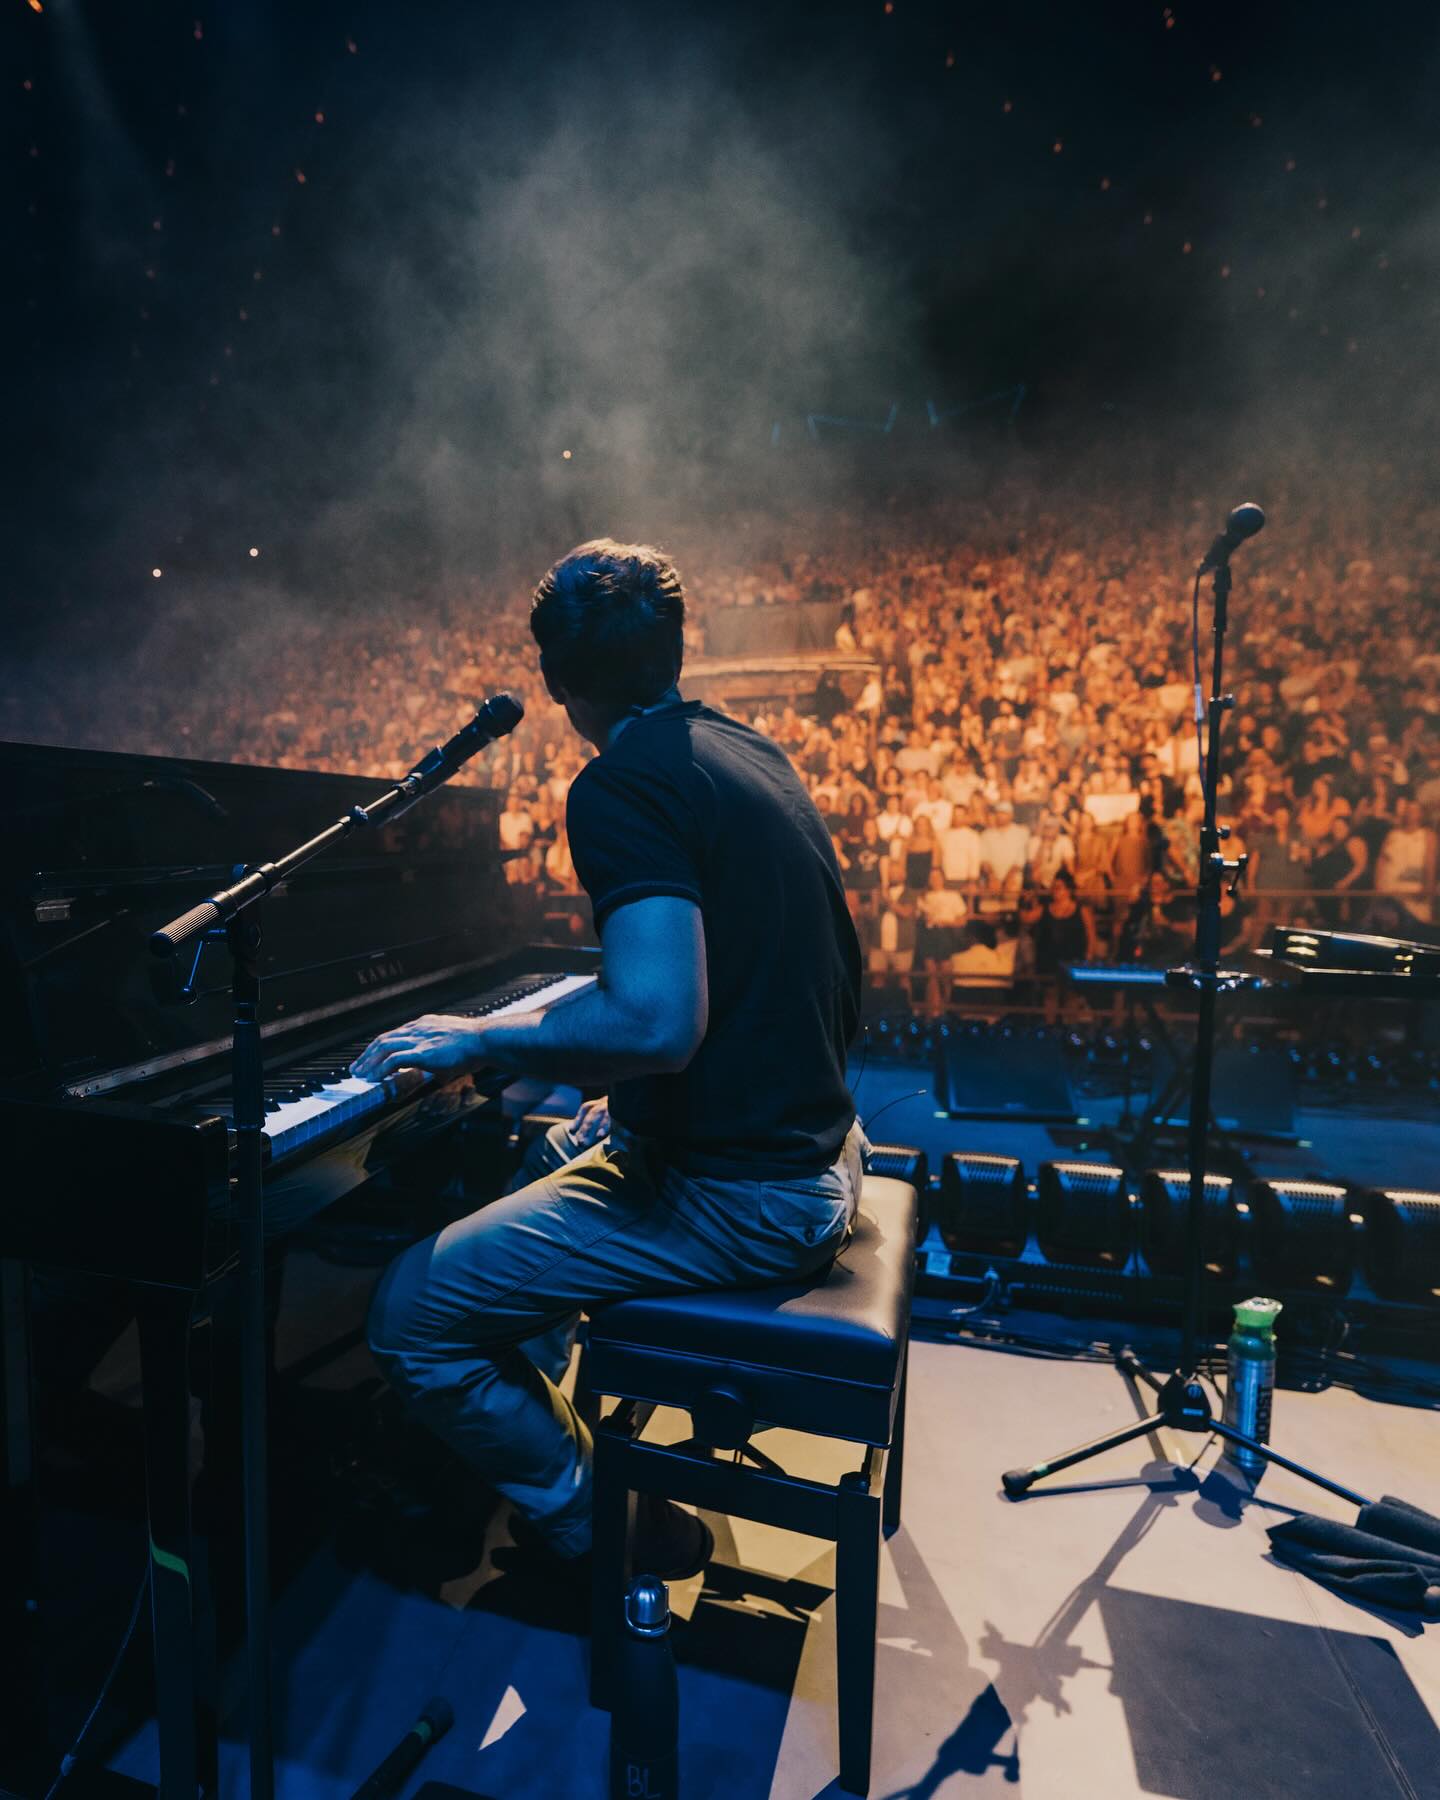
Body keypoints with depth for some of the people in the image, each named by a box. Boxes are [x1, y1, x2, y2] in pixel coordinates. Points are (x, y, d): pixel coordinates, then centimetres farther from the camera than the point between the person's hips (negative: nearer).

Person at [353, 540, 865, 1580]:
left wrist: (478, 1040, -15)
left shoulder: (621, 786, -19)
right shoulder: (750, 752, 9)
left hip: (736, 1196, -10)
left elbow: (659, 1023, -31)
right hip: (814, 1149, 10)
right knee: (543, 1152, 29)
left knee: (413, 1315, -5)